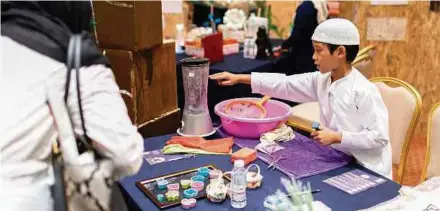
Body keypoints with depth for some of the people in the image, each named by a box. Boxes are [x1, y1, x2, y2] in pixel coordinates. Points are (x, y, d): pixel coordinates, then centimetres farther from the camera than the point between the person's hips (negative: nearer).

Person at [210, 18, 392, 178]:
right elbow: (285, 84, -4)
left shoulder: (364, 91, -22)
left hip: (366, 170, -6)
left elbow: (380, 137, -21)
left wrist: (337, 137, -23)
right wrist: (239, 78, -7)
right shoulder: (321, 80, -2)